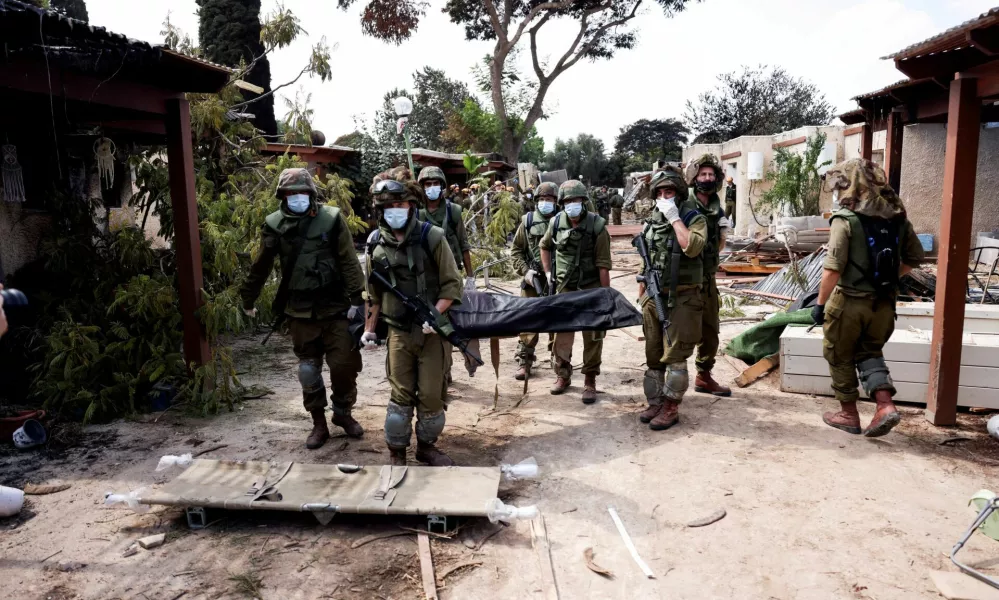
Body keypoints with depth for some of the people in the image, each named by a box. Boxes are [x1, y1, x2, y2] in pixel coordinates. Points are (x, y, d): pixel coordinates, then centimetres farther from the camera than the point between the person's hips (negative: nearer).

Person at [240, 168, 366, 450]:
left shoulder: (331, 218, -6)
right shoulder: (274, 224, 1)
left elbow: (349, 262, -8)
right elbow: (261, 266, 10)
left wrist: (357, 299, -14)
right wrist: (248, 299, 16)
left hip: (335, 306, -2)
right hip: (300, 311, 2)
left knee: (345, 363, -1)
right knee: (309, 368, 9)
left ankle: (343, 412, 24)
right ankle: (319, 423, 23)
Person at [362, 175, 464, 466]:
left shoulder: (432, 237, -8)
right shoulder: (376, 244, 2)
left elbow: (452, 284, -6)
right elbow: (373, 293, 13)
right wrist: (369, 329, 13)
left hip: (433, 331, -1)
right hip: (399, 332, 2)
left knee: (432, 394, 5)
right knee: (401, 395, 5)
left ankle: (427, 446, 26)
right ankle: (396, 453, 20)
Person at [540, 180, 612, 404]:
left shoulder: (597, 226, -14)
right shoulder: (556, 222, -3)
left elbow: (603, 265, -13)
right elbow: (545, 246, 18)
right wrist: (548, 272, 11)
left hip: (590, 288, -3)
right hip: (564, 287, 3)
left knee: (593, 337, 5)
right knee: (562, 333, 12)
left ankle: (590, 381, 17)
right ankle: (562, 375, 29)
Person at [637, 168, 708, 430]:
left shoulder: (694, 219, -5)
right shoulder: (651, 222, 11)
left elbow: (692, 247, -26)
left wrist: (675, 218, -19)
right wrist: (641, 296, 16)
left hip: (681, 298, -6)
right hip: (653, 297, 6)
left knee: (675, 356, -2)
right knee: (653, 355, 11)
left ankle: (671, 408, 7)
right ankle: (655, 402, 22)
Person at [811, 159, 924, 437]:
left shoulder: (846, 218, -15)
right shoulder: (897, 216, 4)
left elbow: (833, 268, -20)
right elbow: (914, 258, 13)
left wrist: (820, 304, -12)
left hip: (850, 300, -5)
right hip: (884, 302, 6)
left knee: (840, 357, 13)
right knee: (870, 352, 22)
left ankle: (849, 414, 22)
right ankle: (885, 405, 5)